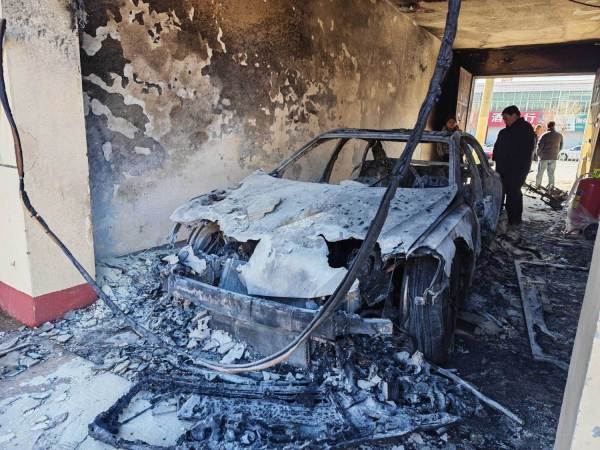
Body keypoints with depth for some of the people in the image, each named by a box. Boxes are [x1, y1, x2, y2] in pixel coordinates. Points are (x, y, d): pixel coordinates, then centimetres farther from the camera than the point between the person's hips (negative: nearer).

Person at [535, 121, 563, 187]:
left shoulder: (544, 135, -11)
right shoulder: (559, 135, 5)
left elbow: (539, 145, -11)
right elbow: (560, 147, 12)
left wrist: (538, 154, 4)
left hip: (544, 157, -4)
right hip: (553, 157, 4)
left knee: (540, 172, 6)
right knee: (551, 173, 11)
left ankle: (538, 185, 9)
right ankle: (551, 186, 12)